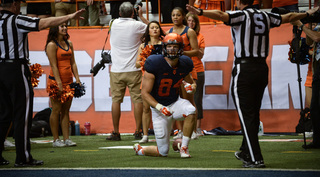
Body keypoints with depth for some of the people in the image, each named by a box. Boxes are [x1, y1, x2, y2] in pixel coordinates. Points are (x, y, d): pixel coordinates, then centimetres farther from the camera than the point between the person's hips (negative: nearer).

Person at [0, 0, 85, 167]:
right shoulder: (16, 21, -13)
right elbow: (44, 23, -18)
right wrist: (70, 16, -15)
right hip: (16, 69, -7)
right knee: (22, 115, -2)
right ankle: (23, 157, -1)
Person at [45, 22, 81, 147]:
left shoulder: (69, 43, 13)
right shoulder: (52, 45, -8)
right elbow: (54, 66, -13)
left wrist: (77, 78, 6)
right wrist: (59, 83, -17)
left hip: (68, 81, 7)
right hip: (56, 81, -7)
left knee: (66, 110, 7)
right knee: (56, 110, -2)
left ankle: (67, 139, 9)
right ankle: (56, 140, 2)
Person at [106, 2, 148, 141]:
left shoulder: (114, 24, 1)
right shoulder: (137, 26, -6)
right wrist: (141, 16, 21)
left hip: (116, 70, 2)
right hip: (133, 70, -2)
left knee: (116, 100, 4)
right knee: (137, 99, 2)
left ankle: (116, 133, 5)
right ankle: (137, 132, 0)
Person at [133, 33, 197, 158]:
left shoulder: (184, 65, -4)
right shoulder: (155, 64, -19)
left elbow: (191, 82, 16)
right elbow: (145, 93, -16)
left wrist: (191, 87, -10)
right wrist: (160, 107, -29)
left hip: (175, 102, 4)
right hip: (159, 107, -4)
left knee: (191, 110, -34)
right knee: (163, 152, -4)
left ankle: (184, 147, -17)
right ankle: (139, 150, 29)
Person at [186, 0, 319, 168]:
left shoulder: (241, 15, -7)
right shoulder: (265, 16, 11)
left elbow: (221, 15, -27)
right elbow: (288, 17, 26)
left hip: (244, 69, -6)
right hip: (262, 67, 6)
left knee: (246, 115, -4)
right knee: (254, 114, 16)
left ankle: (255, 159, -9)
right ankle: (246, 152, 28)